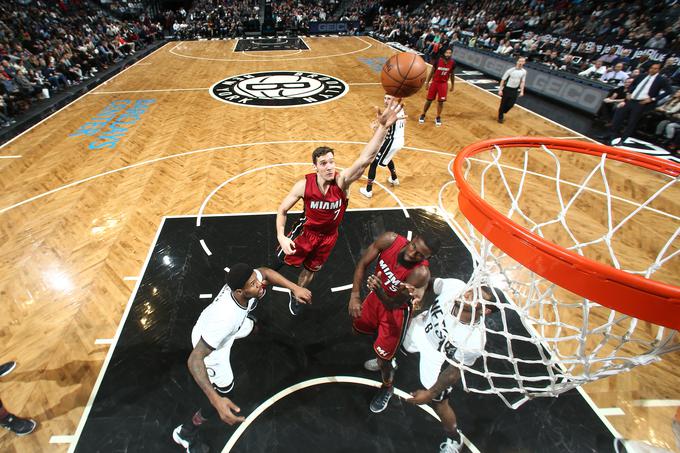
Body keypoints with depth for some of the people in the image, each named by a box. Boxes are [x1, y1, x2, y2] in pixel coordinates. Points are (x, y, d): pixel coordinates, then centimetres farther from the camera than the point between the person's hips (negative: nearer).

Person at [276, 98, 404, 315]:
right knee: (288, 260, 15)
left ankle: (296, 295, 51)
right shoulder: (304, 185, -27)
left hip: (329, 235, 1)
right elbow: (282, 210, -14)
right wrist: (281, 236, -29)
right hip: (306, 230, -1)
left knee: (310, 270, 21)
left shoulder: (342, 181, -29)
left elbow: (365, 159, -48)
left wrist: (382, 127, -61)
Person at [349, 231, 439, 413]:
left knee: (382, 359, 4)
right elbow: (362, 264, -16)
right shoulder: (389, 240, -28)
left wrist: (379, 291, -54)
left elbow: (392, 305, -34)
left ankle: (387, 388, 40)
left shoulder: (420, 274, -37)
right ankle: (385, 357, 56)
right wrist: (354, 295, -23)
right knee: (359, 326, 26)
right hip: (377, 294, 5)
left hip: (396, 310, -5)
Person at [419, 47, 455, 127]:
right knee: (429, 100, 5)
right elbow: (432, 72, -4)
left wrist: (452, 85, 10)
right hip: (434, 82, -1)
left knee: (441, 101, 2)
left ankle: (438, 118, 16)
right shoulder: (438, 60, -15)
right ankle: (423, 115, 22)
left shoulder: (452, 63, -9)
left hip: (444, 84, 1)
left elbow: (452, 74, 6)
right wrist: (427, 82, -4)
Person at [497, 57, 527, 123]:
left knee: (511, 104, 5)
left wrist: (522, 91, 2)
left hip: (515, 90, 4)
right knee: (503, 104, 4)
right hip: (507, 89, -4)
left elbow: (522, 82, 7)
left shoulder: (524, 72, -3)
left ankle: (502, 112, 32)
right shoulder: (510, 70, -15)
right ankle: (500, 117, 20)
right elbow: (503, 80, -11)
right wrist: (500, 90, -14)